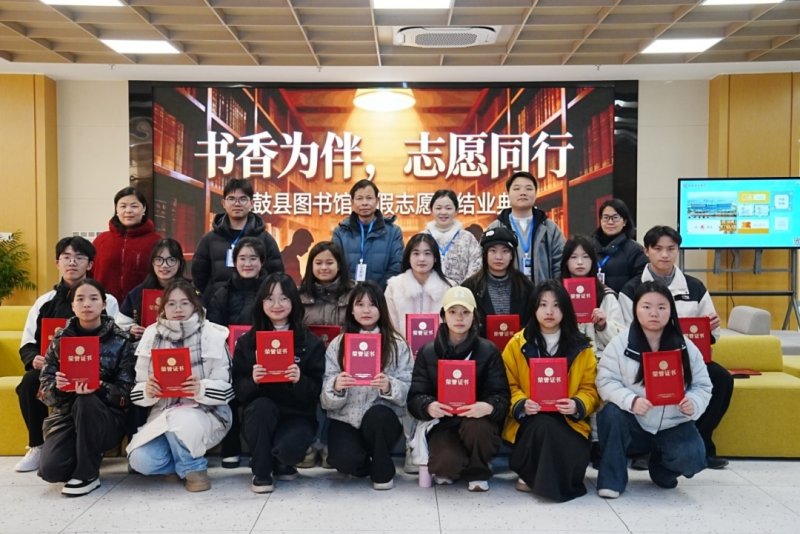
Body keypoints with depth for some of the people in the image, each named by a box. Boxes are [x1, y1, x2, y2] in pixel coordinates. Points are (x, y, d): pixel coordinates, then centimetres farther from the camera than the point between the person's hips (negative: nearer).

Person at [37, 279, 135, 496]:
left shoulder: (120, 341, -3)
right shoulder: (60, 340, 4)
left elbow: (126, 392, -8)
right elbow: (44, 390, 2)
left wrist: (99, 388, -28)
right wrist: (57, 387, -22)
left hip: (108, 418, -2)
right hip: (67, 414, 2)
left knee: (86, 402, -36)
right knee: (50, 470, -25)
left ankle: (87, 474, -18)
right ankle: (90, 454, 11)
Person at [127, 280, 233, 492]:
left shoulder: (212, 335, -5)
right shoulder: (151, 335, 4)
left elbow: (225, 387, -7)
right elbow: (139, 389, 5)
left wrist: (201, 389, -28)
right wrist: (148, 391, -19)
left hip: (207, 412, -3)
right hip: (163, 413, 3)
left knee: (180, 421, -36)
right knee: (141, 461, -20)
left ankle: (193, 467, -5)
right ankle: (186, 457, 10)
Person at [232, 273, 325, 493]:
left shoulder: (311, 342, 0)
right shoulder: (246, 342, 4)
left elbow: (317, 391, -4)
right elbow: (239, 390, 0)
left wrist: (300, 380, -25)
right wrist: (252, 380, -22)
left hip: (297, 416, -1)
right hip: (259, 415, 2)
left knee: (287, 448, -32)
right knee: (262, 406, -33)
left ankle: (280, 462, 10)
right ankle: (262, 472, -9)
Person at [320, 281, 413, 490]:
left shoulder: (397, 344, 2)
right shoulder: (337, 344, 4)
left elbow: (408, 391, -5)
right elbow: (326, 399, -1)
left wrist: (388, 387, -25)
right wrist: (336, 387, -24)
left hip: (383, 419, 0)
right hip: (345, 419, 0)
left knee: (377, 415, -35)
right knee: (345, 459, -29)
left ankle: (383, 471, -5)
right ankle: (367, 463, 10)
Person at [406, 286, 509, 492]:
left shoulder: (488, 351, 2)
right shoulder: (428, 352, 5)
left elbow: (501, 396, -5)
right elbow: (415, 397, -1)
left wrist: (488, 407, -30)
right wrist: (428, 406, -26)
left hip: (478, 422, 0)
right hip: (442, 424, 0)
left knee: (475, 427, -37)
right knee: (448, 463, -31)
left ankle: (477, 472, -3)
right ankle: (447, 467, 11)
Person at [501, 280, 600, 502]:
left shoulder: (581, 347, 5)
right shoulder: (517, 344, 2)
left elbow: (590, 389, 4)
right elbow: (509, 387, 2)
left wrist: (577, 406, -17)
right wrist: (522, 405, -19)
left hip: (568, 421, 1)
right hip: (529, 422, -1)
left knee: (577, 454, -29)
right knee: (543, 426, -36)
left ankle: (534, 477, -1)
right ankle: (541, 476, -9)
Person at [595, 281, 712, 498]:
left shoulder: (686, 348, -2)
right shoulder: (620, 343, -9)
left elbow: (702, 386, 2)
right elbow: (606, 381, -12)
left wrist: (693, 403, -21)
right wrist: (630, 401, -30)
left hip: (672, 425, 2)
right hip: (634, 425, -1)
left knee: (692, 458, -25)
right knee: (611, 413, -33)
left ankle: (661, 467, 13)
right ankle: (612, 479, -14)